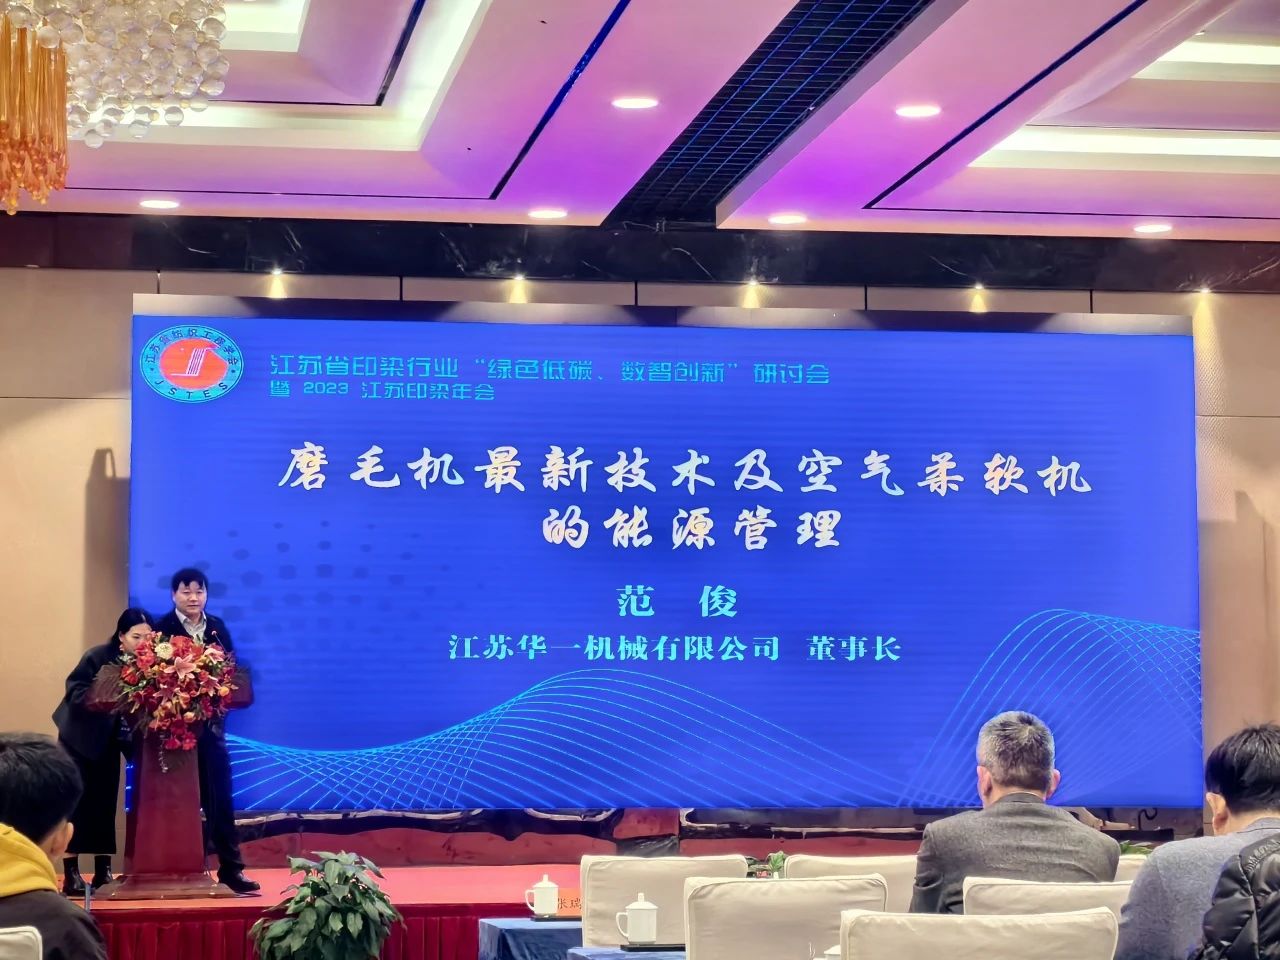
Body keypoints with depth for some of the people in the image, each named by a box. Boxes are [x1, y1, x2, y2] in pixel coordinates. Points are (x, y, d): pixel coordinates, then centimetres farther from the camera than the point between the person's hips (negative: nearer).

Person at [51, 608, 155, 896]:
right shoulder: (98, 657, -22)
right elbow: (75, 693, -22)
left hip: (109, 741, 4)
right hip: (80, 737, -4)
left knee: (105, 803, 6)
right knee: (77, 803, -6)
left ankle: (103, 871, 11)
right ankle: (71, 874, -5)